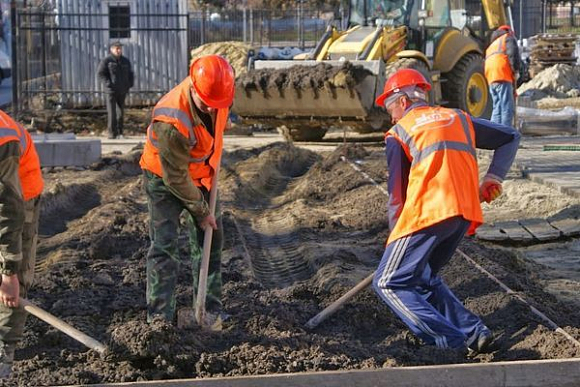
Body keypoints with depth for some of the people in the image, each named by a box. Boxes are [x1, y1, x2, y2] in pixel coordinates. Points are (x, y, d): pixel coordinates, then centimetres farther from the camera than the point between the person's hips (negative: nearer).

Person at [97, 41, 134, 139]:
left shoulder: (125, 61, 14)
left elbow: (130, 74, 24)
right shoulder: (106, 60, -3)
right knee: (111, 112, -9)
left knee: (121, 112, 7)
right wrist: (108, 83, -15)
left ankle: (119, 133, 13)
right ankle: (112, 133, -7)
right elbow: (100, 73, -6)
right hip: (111, 91, -5)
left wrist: (130, 84, 8)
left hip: (122, 91, 5)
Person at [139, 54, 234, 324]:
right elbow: (175, 178, -28)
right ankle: (159, 317, -10)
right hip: (165, 179, -7)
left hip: (201, 175, 7)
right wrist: (201, 212, -17)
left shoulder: (216, 91, -19)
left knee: (210, 240, 9)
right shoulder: (172, 123, -39)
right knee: (164, 245, -12)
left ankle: (211, 309, 19)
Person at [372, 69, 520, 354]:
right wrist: (493, 179, 19)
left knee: (389, 283, -1)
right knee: (424, 277, 23)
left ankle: (449, 342, -16)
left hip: (427, 212, -6)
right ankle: (474, 332, 7)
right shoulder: (458, 119, 24)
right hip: (465, 213, 7)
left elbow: (396, 193, 6)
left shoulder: (399, 132, 9)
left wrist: (395, 237, 14)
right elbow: (511, 138, 26)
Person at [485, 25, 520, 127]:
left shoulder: (491, 46, 35)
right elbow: (513, 53, -8)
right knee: (507, 108, -12)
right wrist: (516, 70, -5)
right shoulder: (508, 38, 13)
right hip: (503, 76, -8)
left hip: (491, 78, 8)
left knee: (497, 107, 14)